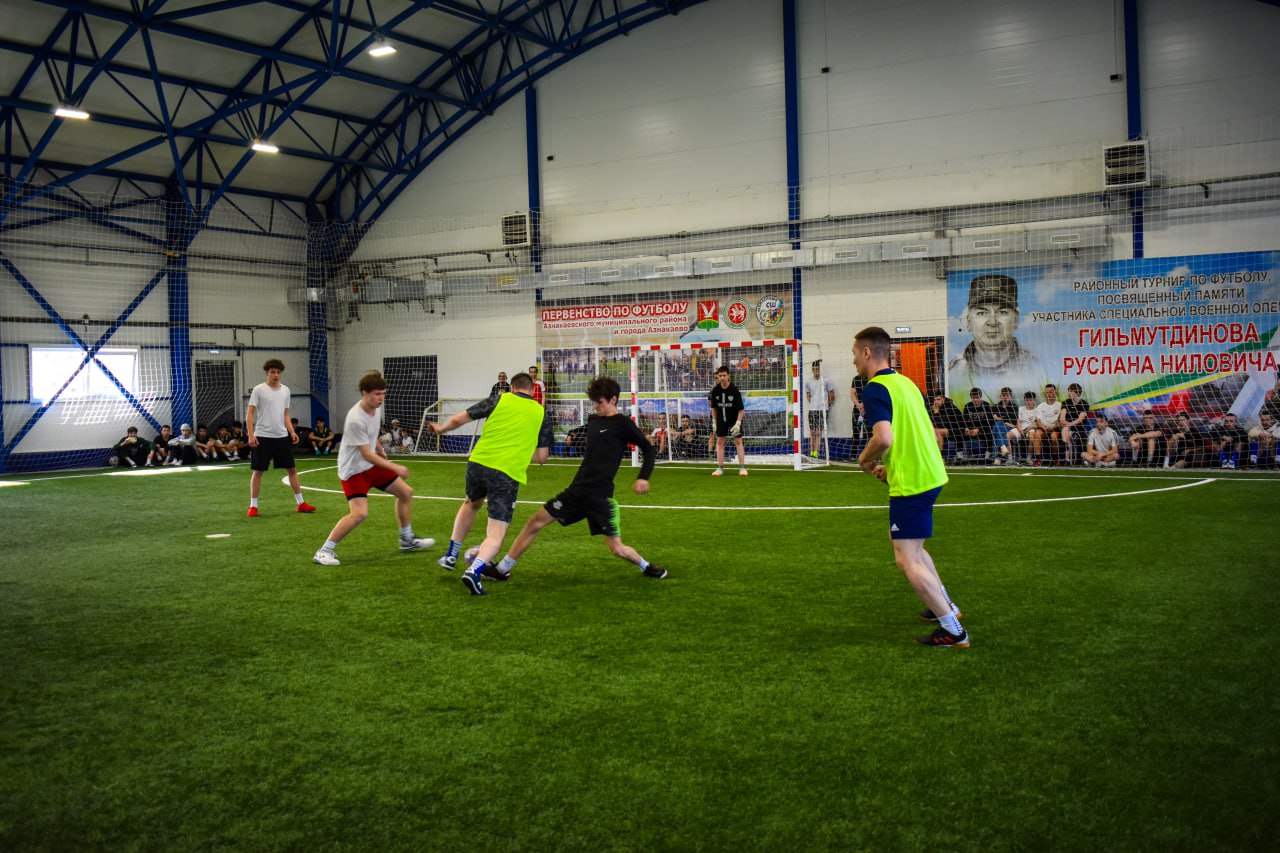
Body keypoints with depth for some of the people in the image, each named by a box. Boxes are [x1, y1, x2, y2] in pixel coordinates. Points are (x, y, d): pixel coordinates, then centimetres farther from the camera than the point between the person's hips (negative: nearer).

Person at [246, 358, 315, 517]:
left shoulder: (285, 390, 10)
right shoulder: (258, 390, -5)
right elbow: (250, 414, -6)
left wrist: (292, 432, 4)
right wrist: (251, 435, -15)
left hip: (282, 436, 5)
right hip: (262, 437, -5)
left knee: (292, 469, 5)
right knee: (258, 471, 0)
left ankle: (300, 503, 13)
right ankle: (253, 506, 9)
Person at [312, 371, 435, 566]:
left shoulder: (374, 408, -3)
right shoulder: (355, 419, -29)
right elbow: (367, 455, -27)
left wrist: (380, 450, 29)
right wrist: (395, 467, -28)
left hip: (372, 465, 9)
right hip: (353, 470, -9)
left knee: (406, 492, 12)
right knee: (359, 513, -24)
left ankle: (407, 540, 29)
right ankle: (324, 551, -11)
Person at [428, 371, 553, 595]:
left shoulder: (500, 400, 9)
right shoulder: (541, 414, 9)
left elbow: (459, 419, 10)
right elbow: (542, 456, 9)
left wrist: (441, 428, 30)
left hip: (478, 463, 3)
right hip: (508, 475, -3)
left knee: (471, 504, 34)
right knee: (496, 535, 0)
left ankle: (451, 556, 41)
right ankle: (474, 570, -27)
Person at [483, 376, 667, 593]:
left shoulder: (622, 423, -7)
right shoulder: (593, 420, 12)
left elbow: (649, 450, -8)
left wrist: (643, 477, -20)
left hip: (600, 495, -6)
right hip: (577, 489, 6)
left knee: (617, 549, -6)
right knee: (536, 522, 1)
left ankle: (646, 567, 26)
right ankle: (503, 569, 9)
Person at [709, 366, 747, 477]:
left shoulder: (734, 390, -17)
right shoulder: (715, 390, -8)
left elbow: (741, 409, -14)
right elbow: (714, 407, 6)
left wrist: (738, 423, -20)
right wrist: (714, 421, 6)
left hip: (734, 419, -3)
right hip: (721, 420, 3)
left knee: (738, 441, -2)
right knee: (719, 441, 2)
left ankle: (742, 468, 2)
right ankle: (720, 468, 8)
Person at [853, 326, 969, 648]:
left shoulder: (875, 389, -16)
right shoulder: (905, 381, 14)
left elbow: (884, 438, -29)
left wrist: (865, 459, -9)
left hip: (910, 483, -10)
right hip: (931, 474, 10)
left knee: (907, 559, -2)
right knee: (911, 547, 26)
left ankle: (952, 632, 1)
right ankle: (945, 606, 35)